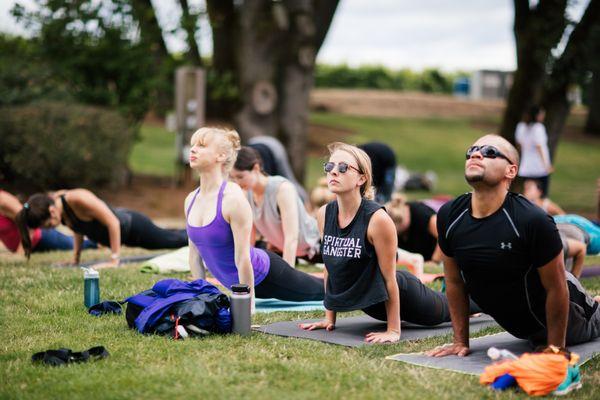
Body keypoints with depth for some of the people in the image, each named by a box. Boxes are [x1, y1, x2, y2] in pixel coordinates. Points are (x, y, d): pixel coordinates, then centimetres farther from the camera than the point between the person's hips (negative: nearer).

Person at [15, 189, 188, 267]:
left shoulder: (79, 199, -40)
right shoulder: (54, 200, -15)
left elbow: (113, 223, -37)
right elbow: (79, 228, 4)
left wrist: (114, 260, -35)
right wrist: (75, 258, 3)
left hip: (133, 227, -8)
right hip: (121, 224, 8)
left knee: (172, 240, 17)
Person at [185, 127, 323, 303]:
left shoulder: (233, 198, -29)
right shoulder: (191, 200, -6)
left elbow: (242, 258, -28)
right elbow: (194, 253, 4)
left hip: (265, 274, -7)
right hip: (238, 280, 7)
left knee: (320, 290, 19)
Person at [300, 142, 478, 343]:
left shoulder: (378, 219, -31)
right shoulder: (324, 214, -14)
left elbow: (389, 278, -25)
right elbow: (330, 268, -2)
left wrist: (393, 331, -21)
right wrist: (329, 318, 2)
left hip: (400, 294, -6)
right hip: (368, 302, 6)